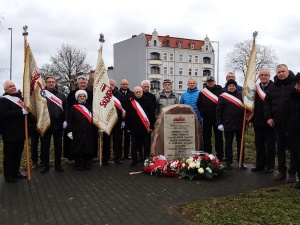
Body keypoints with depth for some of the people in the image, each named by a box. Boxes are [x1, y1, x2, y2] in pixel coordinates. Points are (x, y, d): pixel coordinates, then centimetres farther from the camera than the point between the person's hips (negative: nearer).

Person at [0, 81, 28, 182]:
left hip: (20, 132, 8)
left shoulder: (19, 97, 16)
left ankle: (16, 172, 26)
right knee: (9, 154, 2)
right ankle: (8, 175, 10)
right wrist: (22, 112, -26)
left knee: (18, 153, 14)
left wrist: (27, 110, 7)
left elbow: (25, 108, 30)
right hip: (10, 133, -8)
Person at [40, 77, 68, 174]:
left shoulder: (61, 95, 9)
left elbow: (66, 108, 7)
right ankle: (45, 165, 18)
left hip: (58, 125, 2)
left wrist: (65, 120, -3)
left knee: (58, 146, 9)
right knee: (44, 146, 6)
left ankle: (58, 165, 20)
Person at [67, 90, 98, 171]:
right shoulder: (73, 108, 0)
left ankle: (87, 163, 19)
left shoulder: (89, 107, 11)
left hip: (88, 133, 3)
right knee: (78, 149, 1)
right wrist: (70, 131, -8)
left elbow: (93, 120, 12)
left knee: (88, 148, 6)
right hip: (77, 133, -3)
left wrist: (95, 131, 8)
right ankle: (78, 164, 13)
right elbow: (69, 121, -2)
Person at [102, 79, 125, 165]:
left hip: (117, 121, 1)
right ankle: (105, 159, 14)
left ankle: (117, 158, 15)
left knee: (117, 140, 6)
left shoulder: (119, 95, 5)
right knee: (106, 140, 5)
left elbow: (124, 107, 5)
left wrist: (123, 120, -2)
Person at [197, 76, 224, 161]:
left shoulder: (220, 91, -1)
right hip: (206, 119, 3)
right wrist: (203, 112, 7)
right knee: (206, 137, 8)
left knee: (218, 137, 4)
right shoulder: (202, 92, 8)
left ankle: (220, 156, 11)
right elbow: (198, 104, 14)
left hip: (217, 118, -3)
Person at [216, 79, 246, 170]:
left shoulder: (241, 95, 7)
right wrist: (219, 123, -8)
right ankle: (228, 162, 16)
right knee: (228, 144, 7)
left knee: (240, 143, 9)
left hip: (240, 124, 2)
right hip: (228, 124, -2)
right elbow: (219, 111, -2)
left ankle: (241, 162, 17)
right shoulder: (222, 97, 0)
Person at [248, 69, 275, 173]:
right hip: (258, 122, 5)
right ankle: (260, 164, 20)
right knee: (259, 145, 11)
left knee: (270, 145, 6)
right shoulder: (255, 89, 8)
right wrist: (251, 120, 5)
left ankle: (270, 166, 14)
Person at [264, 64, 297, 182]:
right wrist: (268, 117, 3)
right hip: (278, 122, 4)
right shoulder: (273, 87, 10)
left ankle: (292, 173, 12)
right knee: (280, 148, 10)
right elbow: (267, 103, 14)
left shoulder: (295, 84, -4)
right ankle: (281, 171, 20)